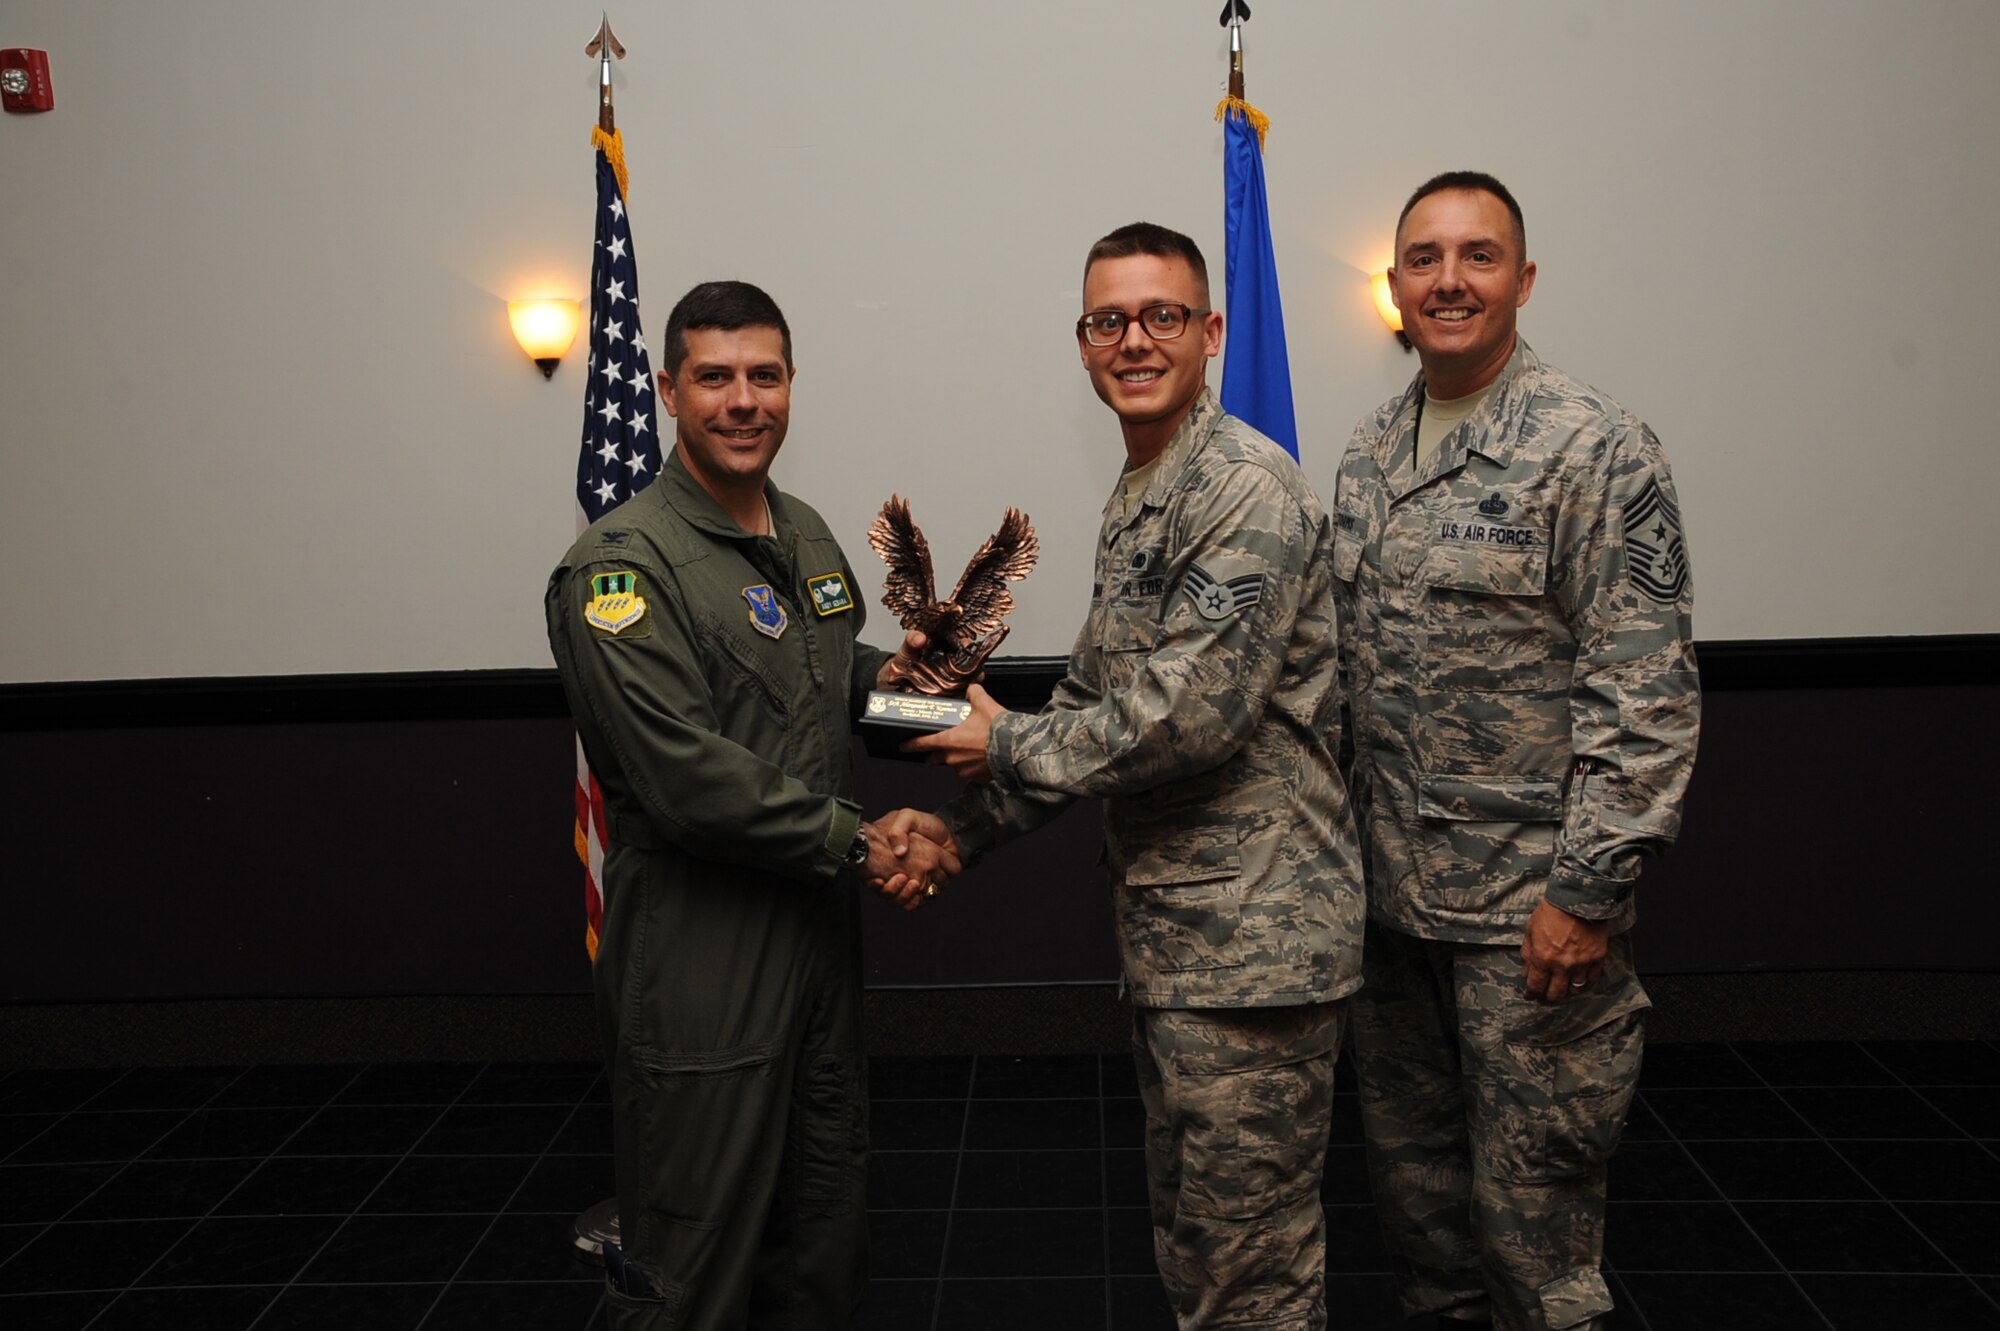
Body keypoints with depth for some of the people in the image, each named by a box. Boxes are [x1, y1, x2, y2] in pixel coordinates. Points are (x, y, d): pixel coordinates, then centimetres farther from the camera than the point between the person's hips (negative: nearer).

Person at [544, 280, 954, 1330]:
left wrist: (882, 672, 6)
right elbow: (690, 781, -22)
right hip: (697, 957, -7)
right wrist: (862, 844, -15)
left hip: (820, 928, 8)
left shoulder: (807, 536, 11)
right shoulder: (622, 566, -15)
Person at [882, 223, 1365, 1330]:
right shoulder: (1133, 501, 15)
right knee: (1187, 1229, 21)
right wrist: (964, 828, 7)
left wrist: (1004, 743, -9)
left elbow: (1187, 718, -24)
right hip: (1170, 933, 10)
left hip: (1251, 936, -9)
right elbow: (1093, 702, 18)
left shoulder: (1245, 486, -16)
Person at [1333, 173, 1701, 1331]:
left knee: (1531, 1194, 5)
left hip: (1529, 904, -6)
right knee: (1412, 1168, 19)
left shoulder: (1597, 448, -12)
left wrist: (1588, 891, -19)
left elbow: (1647, 693, -16)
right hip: (1392, 888, 7)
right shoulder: (1370, 456, 9)